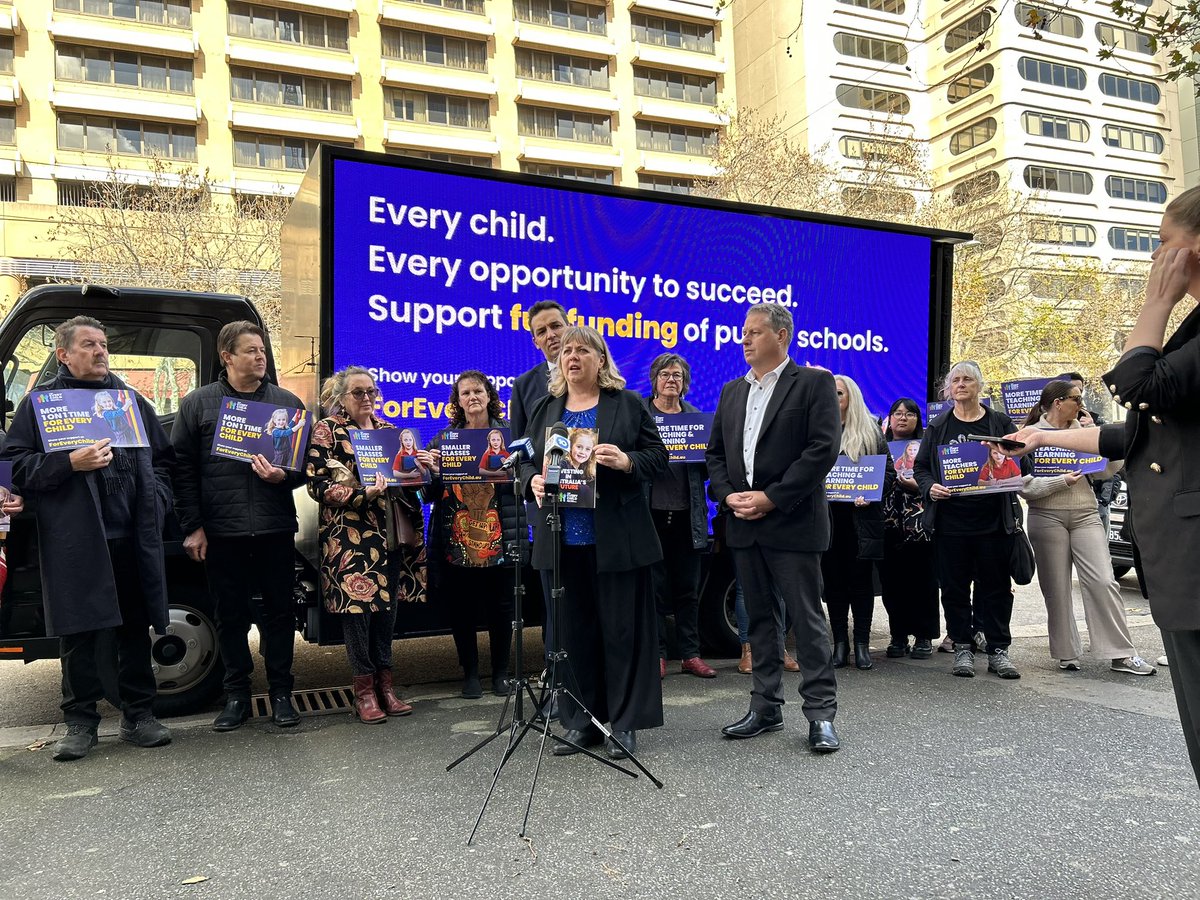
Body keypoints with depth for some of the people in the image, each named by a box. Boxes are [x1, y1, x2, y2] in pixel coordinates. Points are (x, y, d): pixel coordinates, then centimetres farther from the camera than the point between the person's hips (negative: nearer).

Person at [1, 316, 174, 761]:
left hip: (132, 537, 3)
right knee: (78, 633, 4)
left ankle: (139, 715, 19)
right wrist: (70, 463, -16)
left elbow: (163, 459, 20)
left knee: (136, 628, 8)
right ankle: (80, 721, 17)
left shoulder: (132, 400, 17)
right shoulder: (40, 403, 6)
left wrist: (155, 500, 4)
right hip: (74, 541, -3)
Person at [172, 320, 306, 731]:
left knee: (278, 611, 6)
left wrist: (283, 476, -11)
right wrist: (192, 526, -2)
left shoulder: (287, 402, 9)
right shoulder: (198, 403, 5)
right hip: (221, 531, 0)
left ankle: (280, 693, 18)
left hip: (275, 528, 1)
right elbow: (182, 467, 3)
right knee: (230, 615, 8)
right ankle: (236, 694, 21)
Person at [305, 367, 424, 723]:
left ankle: (384, 683, 17)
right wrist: (363, 493, -20)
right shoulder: (326, 430, 1)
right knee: (357, 604, -6)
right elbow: (318, 485, -8)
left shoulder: (387, 429, 17)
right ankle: (364, 689, 6)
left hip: (392, 532, 5)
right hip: (350, 534, -5)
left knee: (388, 603, 7)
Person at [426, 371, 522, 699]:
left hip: (499, 537, -1)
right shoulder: (444, 438, 9)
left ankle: (501, 672, 22)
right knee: (461, 607, 6)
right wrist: (430, 471, -13)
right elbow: (433, 491, 7)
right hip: (456, 539, 1)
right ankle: (470, 673, 21)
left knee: (501, 605, 6)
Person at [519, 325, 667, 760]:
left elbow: (657, 455, 2)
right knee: (573, 629, 9)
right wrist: (534, 480, -7)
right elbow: (527, 460, 15)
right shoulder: (544, 409, 14)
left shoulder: (628, 404, 4)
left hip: (616, 538, -3)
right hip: (562, 538, 3)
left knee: (622, 628, 3)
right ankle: (580, 721, 22)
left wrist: (627, 461, -18)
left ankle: (624, 723, 15)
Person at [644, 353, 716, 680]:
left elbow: (707, 468, 13)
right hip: (652, 509, -3)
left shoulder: (695, 416, 14)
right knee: (655, 586, 1)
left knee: (688, 587, 8)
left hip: (687, 513, 3)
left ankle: (690, 654, 16)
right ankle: (657, 654, 11)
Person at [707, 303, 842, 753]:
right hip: (744, 524, 6)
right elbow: (714, 453, 16)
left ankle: (821, 714, 9)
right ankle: (765, 708, 23)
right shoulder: (732, 392, 16)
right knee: (760, 618, 13)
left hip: (792, 523, -6)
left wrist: (771, 498, -16)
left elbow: (824, 448, -13)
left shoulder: (814, 383, -3)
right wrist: (728, 495, -3)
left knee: (807, 619, -1)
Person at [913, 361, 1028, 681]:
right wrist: (930, 487, -10)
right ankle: (963, 648, 16)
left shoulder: (1000, 423, 7)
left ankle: (998, 650, 14)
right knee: (954, 587, 5)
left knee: (996, 586, 4)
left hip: (993, 519, -1)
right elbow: (920, 467, 10)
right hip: (950, 520, 1)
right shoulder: (938, 427, 9)